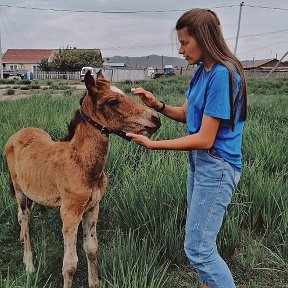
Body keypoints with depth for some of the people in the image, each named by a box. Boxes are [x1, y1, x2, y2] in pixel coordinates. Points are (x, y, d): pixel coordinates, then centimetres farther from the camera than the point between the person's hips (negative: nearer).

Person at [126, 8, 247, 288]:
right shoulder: (202, 71, 6)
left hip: (217, 167, -9)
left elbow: (205, 139, -24)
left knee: (197, 249, -1)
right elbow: (186, 114, 13)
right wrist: (158, 105, -5)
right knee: (200, 239, 21)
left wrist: (152, 144, -21)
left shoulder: (222, 74, -23)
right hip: (199, 161, 9)